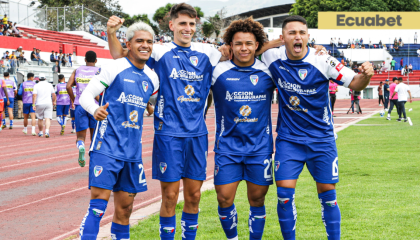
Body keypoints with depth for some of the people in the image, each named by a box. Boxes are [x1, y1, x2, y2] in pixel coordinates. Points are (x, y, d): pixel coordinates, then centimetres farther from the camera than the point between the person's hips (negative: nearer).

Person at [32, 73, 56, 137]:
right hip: (48, 103, 0)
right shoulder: (49, 85, 7)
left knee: (40, 119, 13)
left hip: (39, 104, 0)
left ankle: (41, 132, 22)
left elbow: (34, 95, -11)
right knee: (48, 119, -7)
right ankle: (47, 131, -26)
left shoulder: (36, 86, -1)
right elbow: (54, 95, 14)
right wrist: (54, 101, 30)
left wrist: (33, 104, -12)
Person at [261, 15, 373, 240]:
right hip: (288, 139, 1)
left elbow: (355, 83, -9)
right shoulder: (272, 58, -7)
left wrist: (365, 75, -31)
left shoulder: (322, 61, -13)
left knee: (327, 193, 4)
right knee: (284, 193, -6)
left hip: (321, 138, -1)